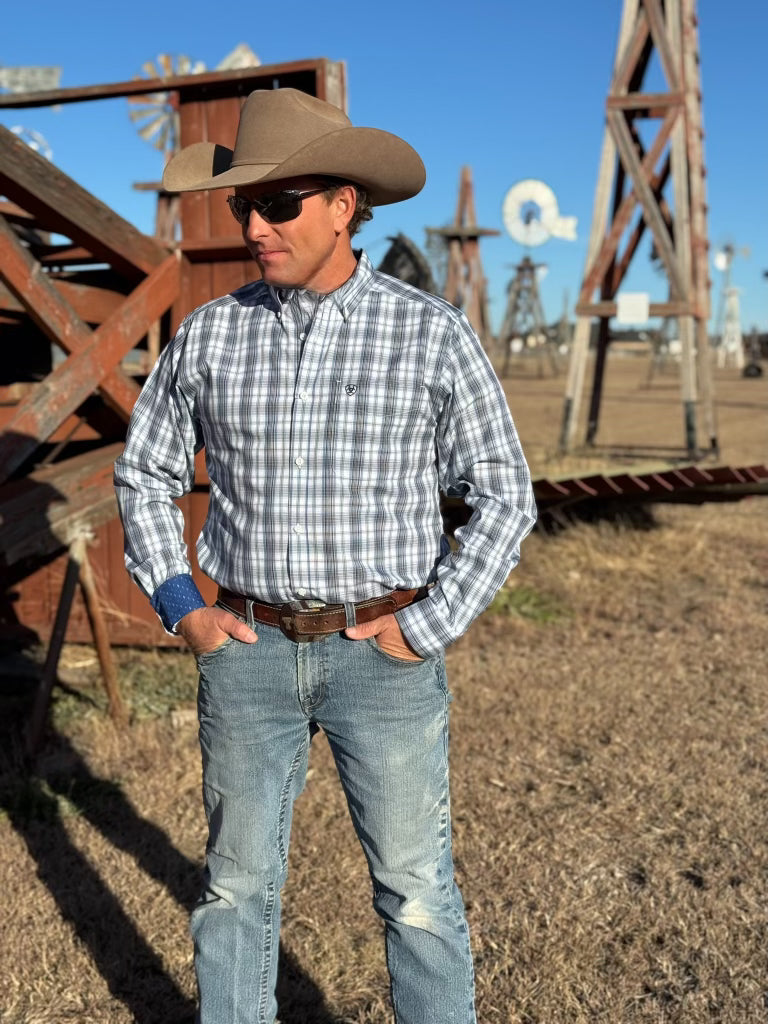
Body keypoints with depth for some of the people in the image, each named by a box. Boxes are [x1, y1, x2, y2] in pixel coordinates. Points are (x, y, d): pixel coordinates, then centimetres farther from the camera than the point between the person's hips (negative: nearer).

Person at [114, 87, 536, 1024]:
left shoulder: (433, 334, -7)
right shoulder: (210, 334, 0)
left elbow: (504, 500, -3)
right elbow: (144, 473, 12)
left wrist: (427, 630, -10)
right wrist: (180, 609, 1)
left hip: (383, 654, -2)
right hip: (248, 647, 2)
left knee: (416, 891, 8)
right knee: (237, 881, 14)